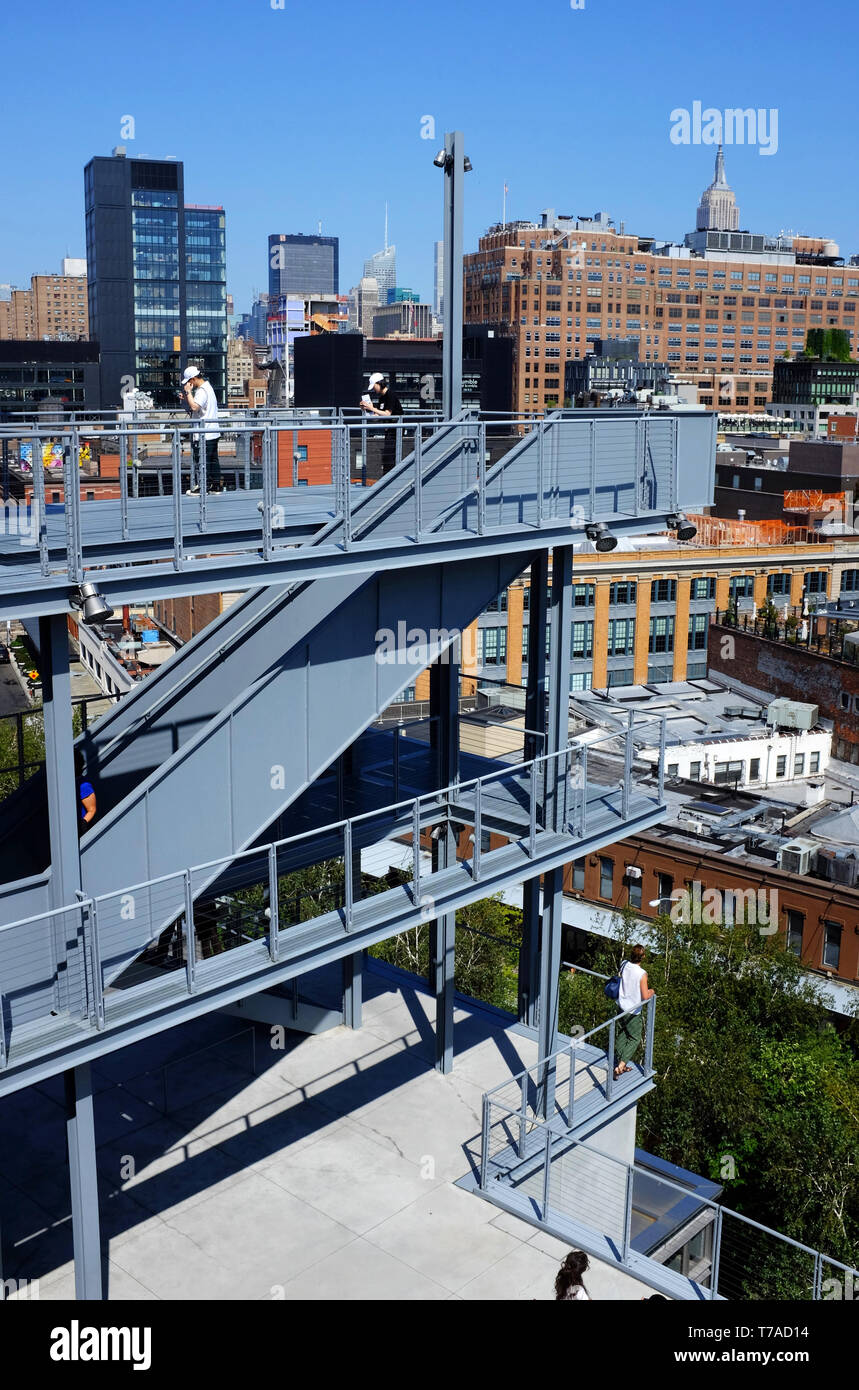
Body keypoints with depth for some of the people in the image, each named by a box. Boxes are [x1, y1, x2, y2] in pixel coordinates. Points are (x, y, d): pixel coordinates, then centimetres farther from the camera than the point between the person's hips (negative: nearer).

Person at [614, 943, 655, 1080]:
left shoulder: (624, 965, -5)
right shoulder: (642, 974, -24)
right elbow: (645, 996, -20)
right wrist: (651, 992, 1)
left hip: (621, 1006, 6)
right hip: (633, 1011, -6)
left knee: (621, 1036, 17)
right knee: (634, 1039, 8)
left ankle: (620, 1064, 26)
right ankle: (621, 1065, -3)